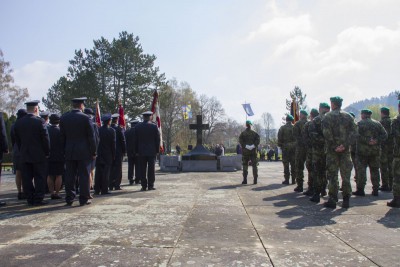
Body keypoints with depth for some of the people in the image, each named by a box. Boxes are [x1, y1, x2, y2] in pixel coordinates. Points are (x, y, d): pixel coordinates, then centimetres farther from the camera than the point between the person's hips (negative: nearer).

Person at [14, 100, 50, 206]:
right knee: (39, 178, 3)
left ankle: (30, 199, 12)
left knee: (27, 179, 8)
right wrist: (47, 153, 0)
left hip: (24, 156, 4)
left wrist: (22, 152, 16)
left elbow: (17, 140, 9)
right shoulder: (40, 121, -11)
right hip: (39, 155, -4)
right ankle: (38, 199, 4)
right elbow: (46, 139, -10)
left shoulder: (18, 122, 4)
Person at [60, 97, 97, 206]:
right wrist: (93, 152, 0)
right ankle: (84, 199, 6)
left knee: (69, 176, 9)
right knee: (84, 175, 3)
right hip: (84, 152, -4)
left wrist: (64, 151, 15)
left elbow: (62, 136, 8)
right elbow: (91, 137, -8)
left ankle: (69, 198, 13)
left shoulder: (63, 118, 4)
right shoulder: (85, 118, -9)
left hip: (69, 152, 4)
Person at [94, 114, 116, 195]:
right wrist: (113, 155, 2)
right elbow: (113, 144, -6)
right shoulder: (111, 131, -8)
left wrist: (96, 153, 11)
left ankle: (97, 190, 12)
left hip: (99, 155, 3)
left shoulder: (98, 130, 0)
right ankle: (104, 190, 2)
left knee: (98, 172, 9)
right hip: (108, 155, -3)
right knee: (106, 172, 1)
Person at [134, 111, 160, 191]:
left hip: (141, 151, 2)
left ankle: (144, 186, 6)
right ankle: (150, 185, 4)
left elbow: (136, 140, 4)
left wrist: (136, 151, 10)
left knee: (142, 169, 5)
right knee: (151, 169, 3)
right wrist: (157, 150, 6)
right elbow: (157, 139, -2)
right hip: (152, 151, -1)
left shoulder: (137, 127, 2)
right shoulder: (154, 126, -4)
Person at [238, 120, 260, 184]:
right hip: (253, 151, 1)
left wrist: (245, 146, -13)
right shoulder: (254, 133, 4)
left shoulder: (243, 133, 2)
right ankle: (255, 180, 2)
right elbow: (258, 140, -8)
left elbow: (240, 141, -10)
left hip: (245, 151, 0)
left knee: (245, 166, 5)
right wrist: (254, 146, -13)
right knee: (254, 165, 5)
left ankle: (245, 180, 3)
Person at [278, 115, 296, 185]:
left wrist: (280, 145, 6)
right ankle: (293, 179, 8)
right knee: (293, 164, 7)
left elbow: (279, 138, -4)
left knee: (286, 164, 1)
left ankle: (287, 180, -1)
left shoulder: (282, 128, 0)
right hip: (294, 147, 2)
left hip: (285, 147, -1)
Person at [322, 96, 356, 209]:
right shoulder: (348, 116, 8)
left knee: (332, 175, 2)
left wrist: (333, 146, -9)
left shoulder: (328, 116, -3)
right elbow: (353, 132, -2)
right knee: (346, 175, 8)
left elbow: (326, 133, -14)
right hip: (346, 149, 3)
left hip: (332, 149, -3)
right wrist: (345, 145, -9)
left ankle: (332, 200, 2)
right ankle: (346, 200, 10)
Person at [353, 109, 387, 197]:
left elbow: (358, 136, -17)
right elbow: (384, 135, 2)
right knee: (374, 170, 10)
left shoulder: (360, 123, -4)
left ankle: (360, 189, -3)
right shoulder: (377, 123, 10)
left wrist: (367, 141, -14)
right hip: (375, 151, 4)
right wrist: (377, 141, -7)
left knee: (361, 170, -1)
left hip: (363, 151, -4)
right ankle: (375, 190, 13)